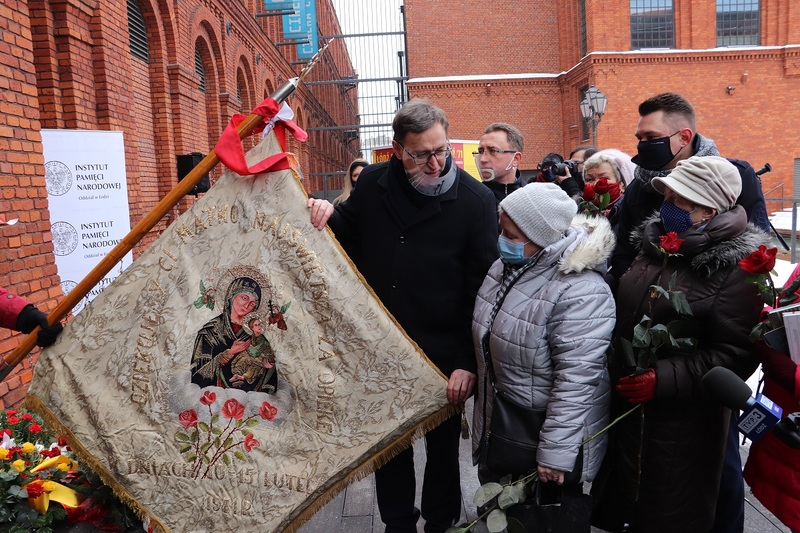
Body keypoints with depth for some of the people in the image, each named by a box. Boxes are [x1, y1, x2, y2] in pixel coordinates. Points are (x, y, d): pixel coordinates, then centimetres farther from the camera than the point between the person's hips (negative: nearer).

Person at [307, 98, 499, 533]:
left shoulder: (476, 200, -11)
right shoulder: (373, 183, -2)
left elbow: (482, 289, -12)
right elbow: (349, 234, 15)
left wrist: (468, 362, -15)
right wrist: (327, 215, -8)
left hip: (442, 354, -3)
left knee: (442, 444, 17)